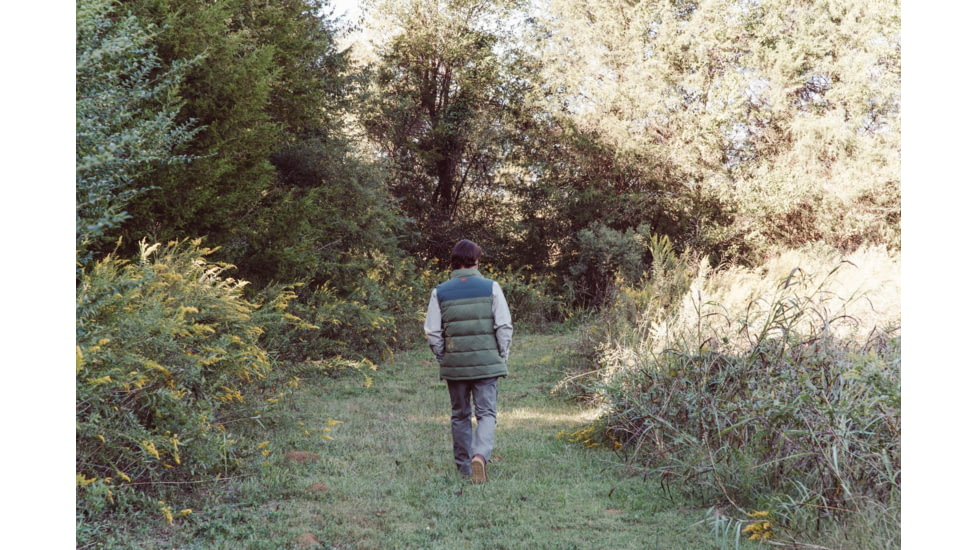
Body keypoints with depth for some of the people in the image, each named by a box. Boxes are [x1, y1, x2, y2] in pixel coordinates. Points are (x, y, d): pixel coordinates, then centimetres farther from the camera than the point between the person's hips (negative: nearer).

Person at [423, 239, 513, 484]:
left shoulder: (440, 292, 0)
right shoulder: (491, 288, -4)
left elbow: (433, 333, 1)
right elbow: (504, 326, -5)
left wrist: (443, 359, 12)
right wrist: (502, 357, 6)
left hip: (454, 365, 2)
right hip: (487, 363, -2)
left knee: (460, 416, 15)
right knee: (486, 413, 2)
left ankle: (464, 466, 22)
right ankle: (480, 455, -22)